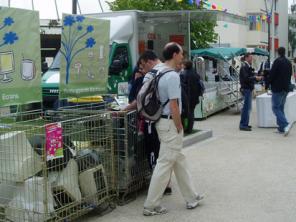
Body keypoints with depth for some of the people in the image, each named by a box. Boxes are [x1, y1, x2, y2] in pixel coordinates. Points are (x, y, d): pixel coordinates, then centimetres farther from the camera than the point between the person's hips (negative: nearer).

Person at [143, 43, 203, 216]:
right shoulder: (173, 76, -20)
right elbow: (174, 106, -23)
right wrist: (179, 127, -14)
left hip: (162, 120, 10)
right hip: (170, 123, -10)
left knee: (179, 161, 17)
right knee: (165, 164, -3)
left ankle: (191, 197, 29)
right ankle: (151, 206, 4)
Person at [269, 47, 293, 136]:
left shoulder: (277, 61, -13)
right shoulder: (289, 62, 10)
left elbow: (272, 74, -15)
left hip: (277, 88, -7)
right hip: (286, 88, 7)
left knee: (276, 108, -5)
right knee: (281, 108, 15)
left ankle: (285, 124, -22)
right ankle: (281, 128, 15)